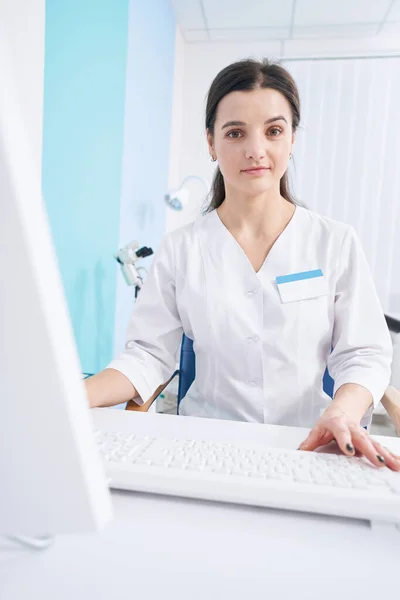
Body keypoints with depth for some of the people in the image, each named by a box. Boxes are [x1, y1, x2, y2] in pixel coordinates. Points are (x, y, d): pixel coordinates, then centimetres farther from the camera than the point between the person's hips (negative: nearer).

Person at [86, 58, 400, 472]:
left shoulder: (336, 243, 0)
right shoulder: (180, 250, 0)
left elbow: (362, 354, 0)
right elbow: (148, 356, -2)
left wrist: (343, 411, -21)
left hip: (308, 448, 1)